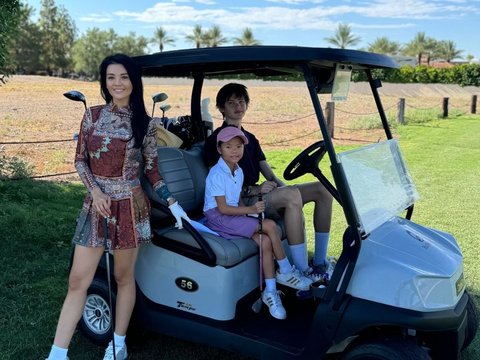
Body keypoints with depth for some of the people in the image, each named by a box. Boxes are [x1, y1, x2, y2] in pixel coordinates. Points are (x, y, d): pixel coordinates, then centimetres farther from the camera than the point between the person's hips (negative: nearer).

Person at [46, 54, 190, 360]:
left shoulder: (144, 123, -1)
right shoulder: (93, 115, 2)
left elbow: (151, 169, 4)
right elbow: (80, 160, 6)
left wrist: (173, 204, 0)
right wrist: (95, 190, -10)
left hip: (130, 207, -1)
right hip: (96, 205, 2)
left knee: (124, 277, 10)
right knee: (78, 280, 2)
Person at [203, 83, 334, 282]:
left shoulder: (250, 138, 24)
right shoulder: (216, 140, -2)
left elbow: (268, 173, 18)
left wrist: (279, 183, -5)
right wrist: (252, 189, -21)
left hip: (260, 194, 8)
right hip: (241, 201, -8)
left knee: (323, 189, -8)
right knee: (292, 195, -36)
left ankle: (320, 262, -10)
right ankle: (303, 272, -33)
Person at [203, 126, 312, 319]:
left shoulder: (238, 171, 12)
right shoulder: (217, 174, -15)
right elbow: (222, 208, -18)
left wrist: (246, 209, -2)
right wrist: (250, 210, -21)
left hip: (234, 215, 8)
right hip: (218, 218, -8)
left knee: (265, 241, -18)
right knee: (270, 226, -21)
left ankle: (270, 292, -11)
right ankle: (286, 272, -3)